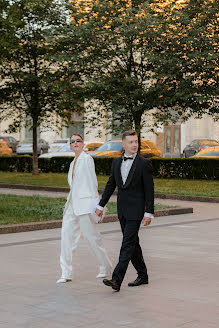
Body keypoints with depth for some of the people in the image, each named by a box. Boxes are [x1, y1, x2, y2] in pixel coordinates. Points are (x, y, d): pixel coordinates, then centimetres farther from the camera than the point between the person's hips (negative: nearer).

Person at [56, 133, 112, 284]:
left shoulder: (87, 159, -6)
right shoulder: (73, 163, 18)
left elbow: (92, 182, -9)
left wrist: (95, 204, -13)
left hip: (84, 203, -8)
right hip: (72, 204, 8)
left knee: (92, 236, -1)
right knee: (66, 235, 0)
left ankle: (106, 267, 16)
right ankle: (66, 273, 2)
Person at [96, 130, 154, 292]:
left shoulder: (144, 163, -7)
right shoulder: (117, 162, 10)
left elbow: (149, 189, -9)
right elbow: (110, 184, 16)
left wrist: (148, 213, -12)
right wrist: (101, 205, 14)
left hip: (135, 211, -6)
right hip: (122, 210, 6)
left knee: (127, 244, -10)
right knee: (132, 243, 14)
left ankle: (117, 280, -15)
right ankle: (142, 275, 27)